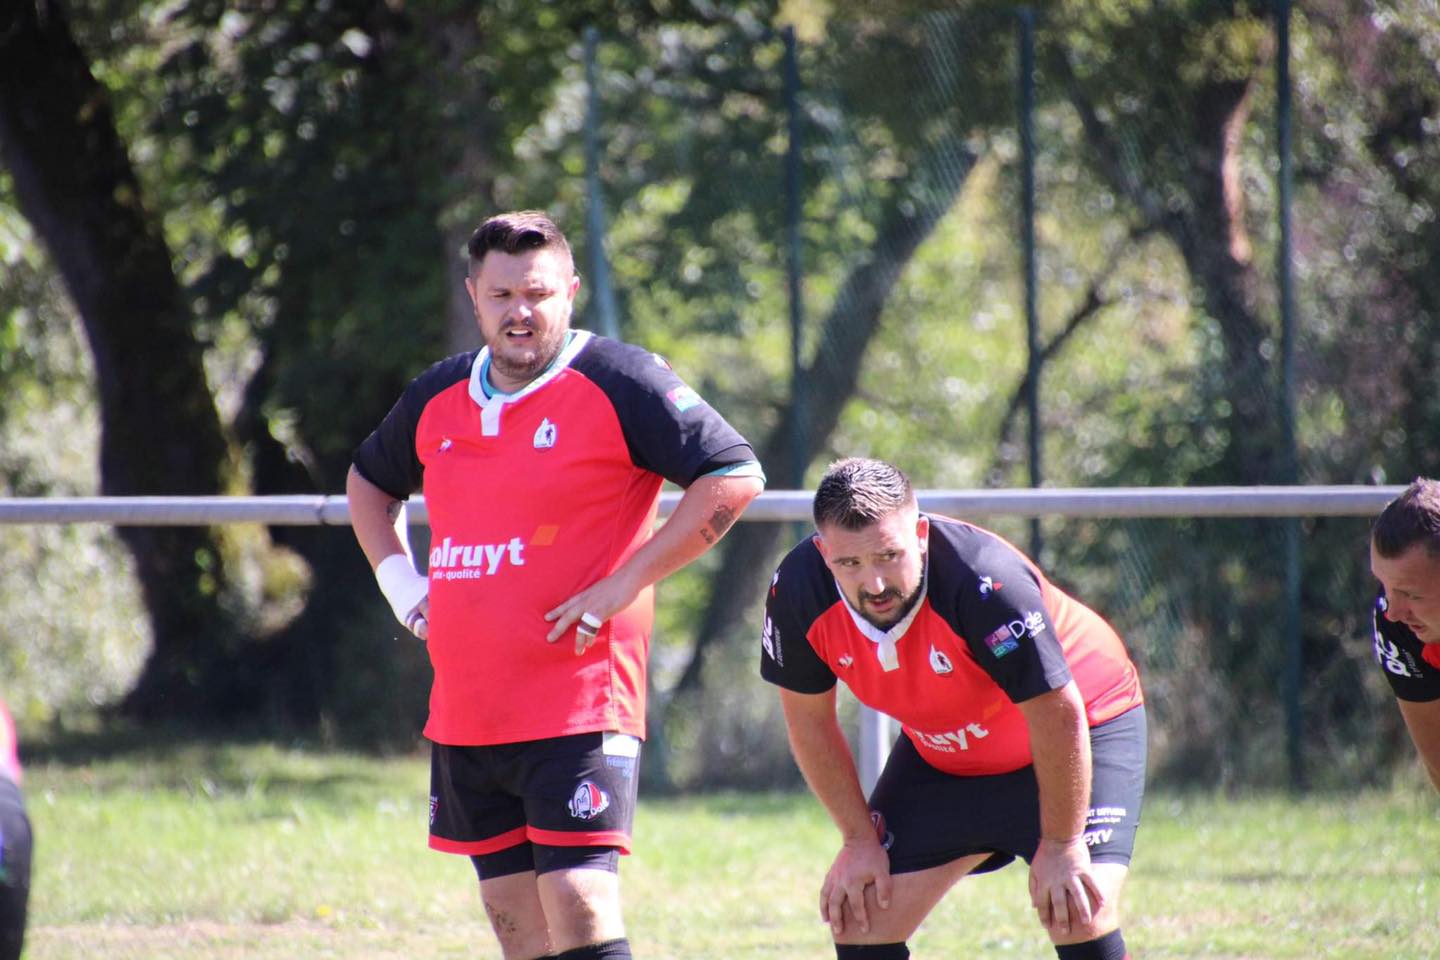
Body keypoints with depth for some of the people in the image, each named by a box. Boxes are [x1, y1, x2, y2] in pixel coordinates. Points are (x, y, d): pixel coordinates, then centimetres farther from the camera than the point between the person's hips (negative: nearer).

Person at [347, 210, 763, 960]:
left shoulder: (620, 384, -8)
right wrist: (397, 581, 14)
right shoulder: (439, 399, 12)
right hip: (463, 717, 7)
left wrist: (625, 583, -15)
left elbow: (735, 476, -14)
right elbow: (368, 480, 32)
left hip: (578, 710, -7)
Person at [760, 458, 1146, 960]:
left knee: (1080, 917, -23)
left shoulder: (984, 581, -38)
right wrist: (860, 838, -3)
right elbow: (809, 720, -5)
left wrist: (1060, 846, -20)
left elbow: (1057, 714, -27)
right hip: (940, 754, 5)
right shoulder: (798, 591, -23)